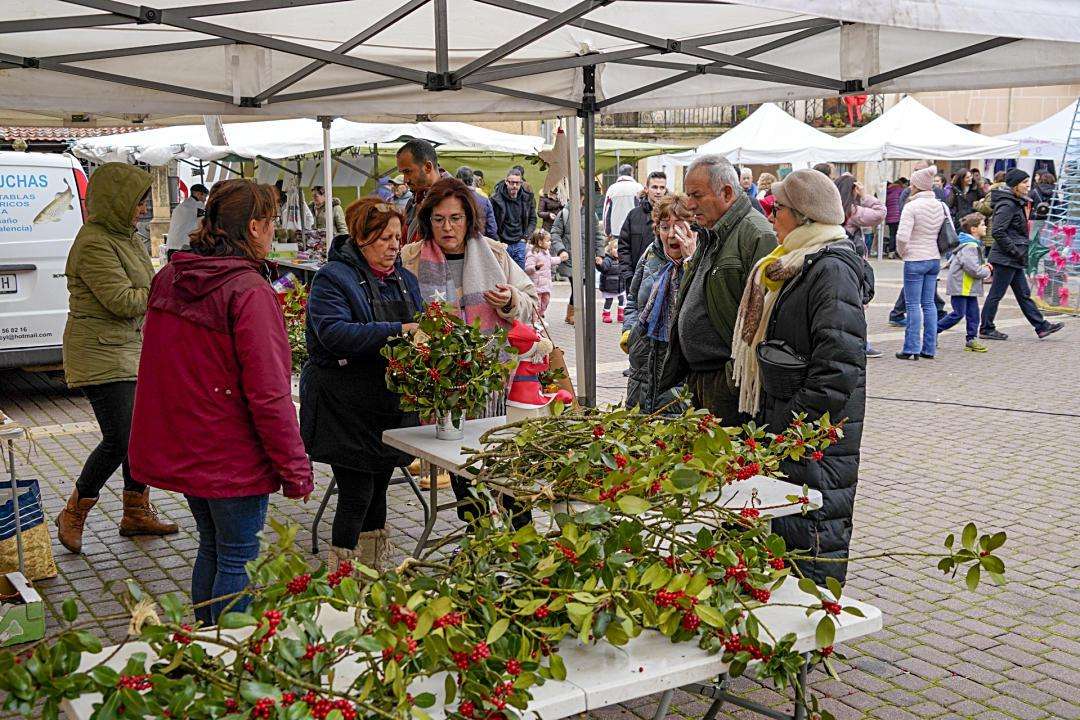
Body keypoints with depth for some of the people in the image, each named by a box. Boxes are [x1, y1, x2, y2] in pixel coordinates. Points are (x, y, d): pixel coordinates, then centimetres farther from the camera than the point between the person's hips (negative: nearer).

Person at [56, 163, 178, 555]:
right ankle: (73, 515, 10)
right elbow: (123, 301, -22)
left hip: (131, 350, 10)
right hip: (101, 355, -10)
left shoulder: (123, 237, 13)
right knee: (120, 440, -8)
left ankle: (136, 512, 24)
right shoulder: (93, 244, -18)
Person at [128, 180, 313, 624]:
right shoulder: (250, 292, -20)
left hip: (181, 449, 8)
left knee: (211, 548, 21)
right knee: (238, 559, 5)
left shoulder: (168, 279, 5)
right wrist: (295, 467, -15)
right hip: (233, 455, -8)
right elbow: (268, 391, -22)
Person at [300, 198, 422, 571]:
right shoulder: (333, 278, -9)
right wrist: (396, 331, -29)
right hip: (348, 409, -7)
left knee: (378, 492, 15)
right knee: (356, 495, -5)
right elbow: (334, 333, -24)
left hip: (392, 406, 7)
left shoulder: (404, 279, 13)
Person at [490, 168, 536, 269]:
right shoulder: (496, 199, -9)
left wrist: (526, 236, 1)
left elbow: (533, 219, 13)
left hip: (519, 244, 3)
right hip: (502, 244, -3)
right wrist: (498, 242, -10)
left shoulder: (527, 198, 2)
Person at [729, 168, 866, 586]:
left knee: (813, 547, -2)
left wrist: (789, 430, -19)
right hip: (786, 432, 10)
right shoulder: (791, 267, 15)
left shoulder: (831, 270, -16)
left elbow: (837, 370, -23)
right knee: (784, 537, 17)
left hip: (820, 443, -10)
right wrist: (767, 426, 16)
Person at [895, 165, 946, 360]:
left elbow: (902, 236, -21)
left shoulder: (911, 206, -15)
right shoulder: (941, 206, 6)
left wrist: (902, 252, -3)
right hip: (935, 260, 7)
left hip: (915, 261, -7)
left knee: (913, 304, -1)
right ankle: (929, 348, 14)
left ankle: (912, 348, 0)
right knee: (929, 303, 12)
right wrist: (938, 251, 18)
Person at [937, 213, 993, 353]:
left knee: (973, 313, 7)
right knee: (958, 314, -5)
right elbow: (974, 270, -27)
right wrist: (987, 271, -6)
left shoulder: (974, 244, 14)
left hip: (969, 287, 10)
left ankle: (971, 339, 11)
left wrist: (982, 266, 13)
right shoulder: (969, 246, -20)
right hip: (960, 286, -10)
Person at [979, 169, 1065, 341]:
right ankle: (986, 330, 7)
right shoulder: (1007, 204, -16)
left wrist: (1018, 252, 14)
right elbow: (998, 232, -23)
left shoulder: (1016, 203, 15)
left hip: (1013, 260, 10)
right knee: (996, 294, -1)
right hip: (1006, 259, -10)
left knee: (1023, 294, 12)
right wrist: (1015, 251, -18)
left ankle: (1041, 326, 16)